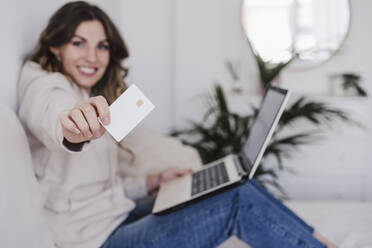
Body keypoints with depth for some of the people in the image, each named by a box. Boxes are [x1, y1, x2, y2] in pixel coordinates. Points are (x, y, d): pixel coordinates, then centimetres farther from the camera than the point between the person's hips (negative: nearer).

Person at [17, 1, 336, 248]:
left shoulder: (87, 96, 18)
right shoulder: (46, 87, -9)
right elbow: (52, 117, -37)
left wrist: (154, 181, 7)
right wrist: (72, 130, -59)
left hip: (117, 220, 9)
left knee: (237, 184, 1)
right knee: (238, 202, -19)